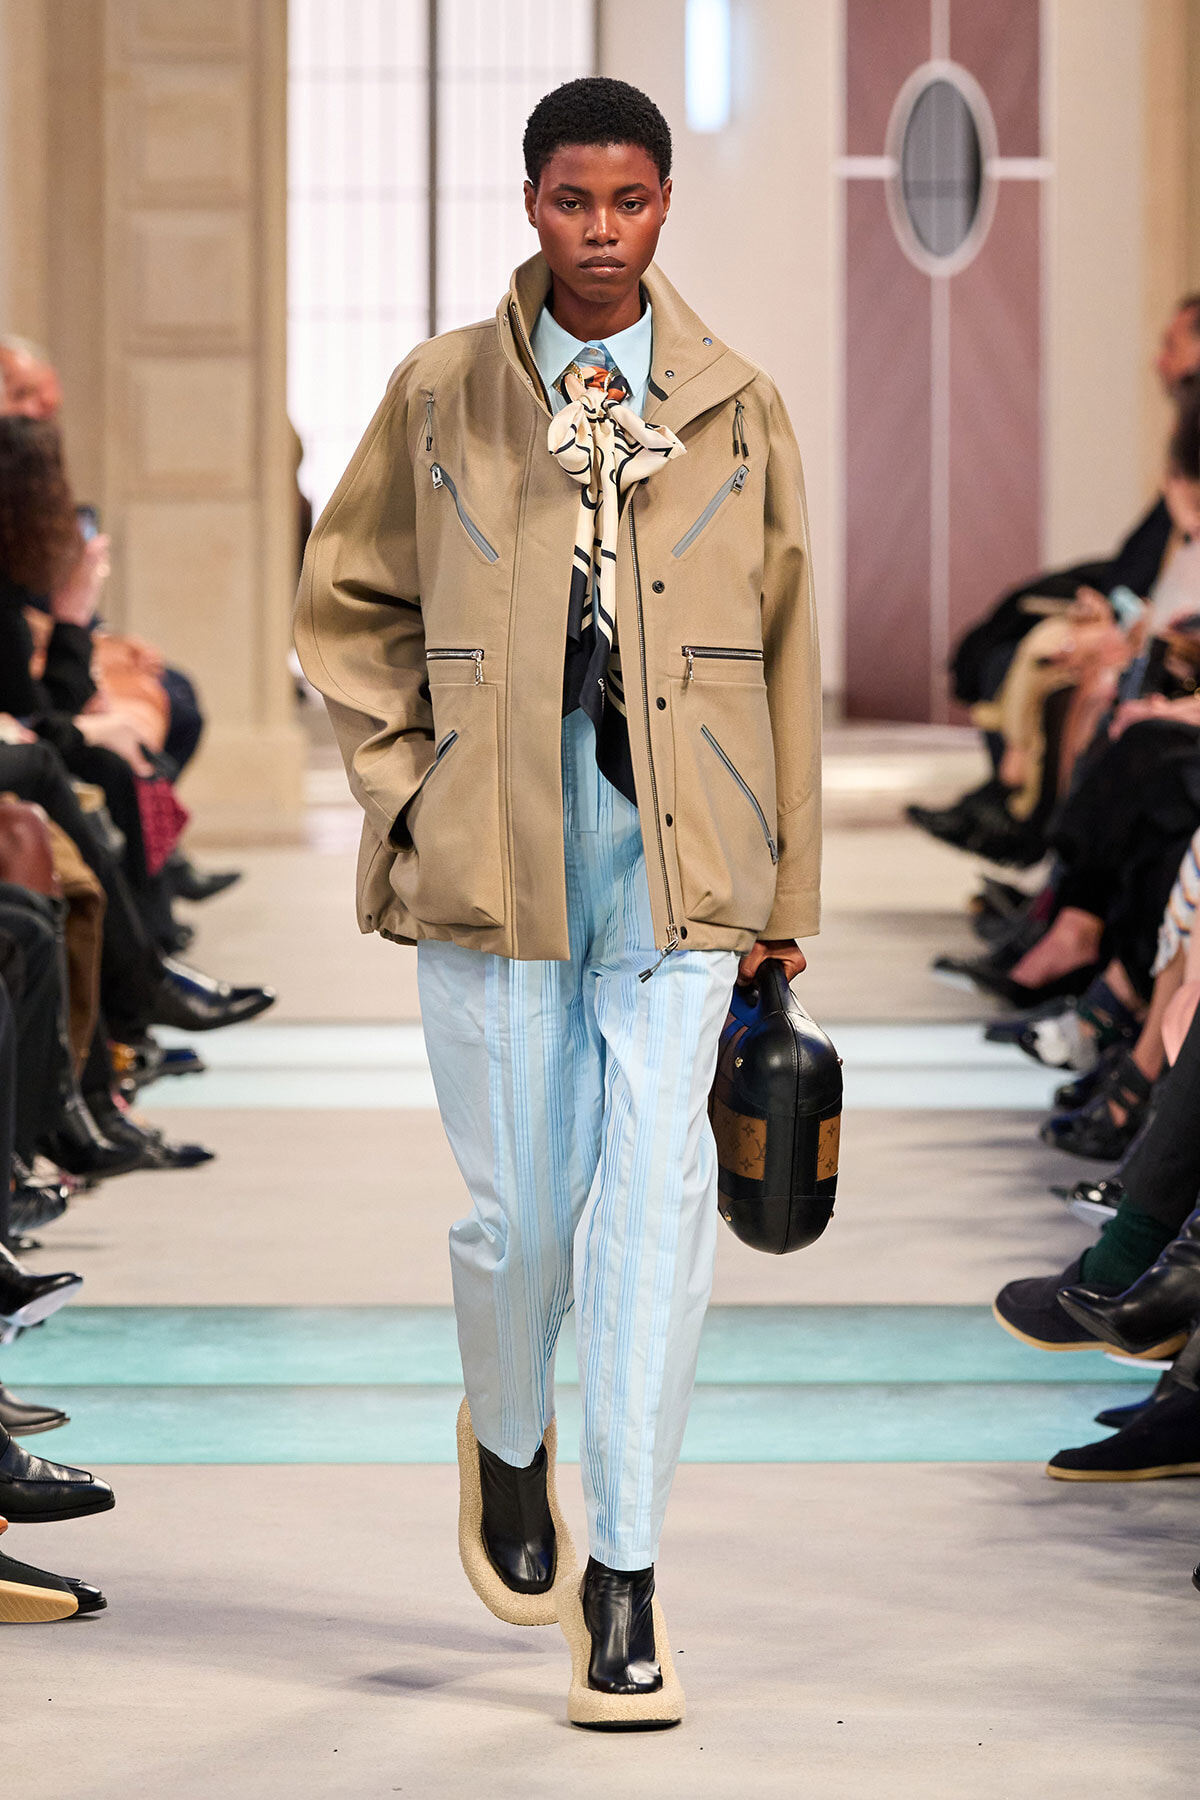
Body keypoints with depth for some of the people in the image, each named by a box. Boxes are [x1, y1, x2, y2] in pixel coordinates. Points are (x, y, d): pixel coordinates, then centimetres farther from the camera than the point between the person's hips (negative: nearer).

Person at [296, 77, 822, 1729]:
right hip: (493, 853, 0)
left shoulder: (737, 410, 6)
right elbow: (347, 602, 13)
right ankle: (508, 1442, 37)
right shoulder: (439, 398, 4)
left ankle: (624, 1579, -3)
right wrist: (406, 785, 1)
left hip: (676, 854, 0)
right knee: (517, 1209, 4)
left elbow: (781, 648, 12)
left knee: (657, 1191, -10)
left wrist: (788, 886, 12)